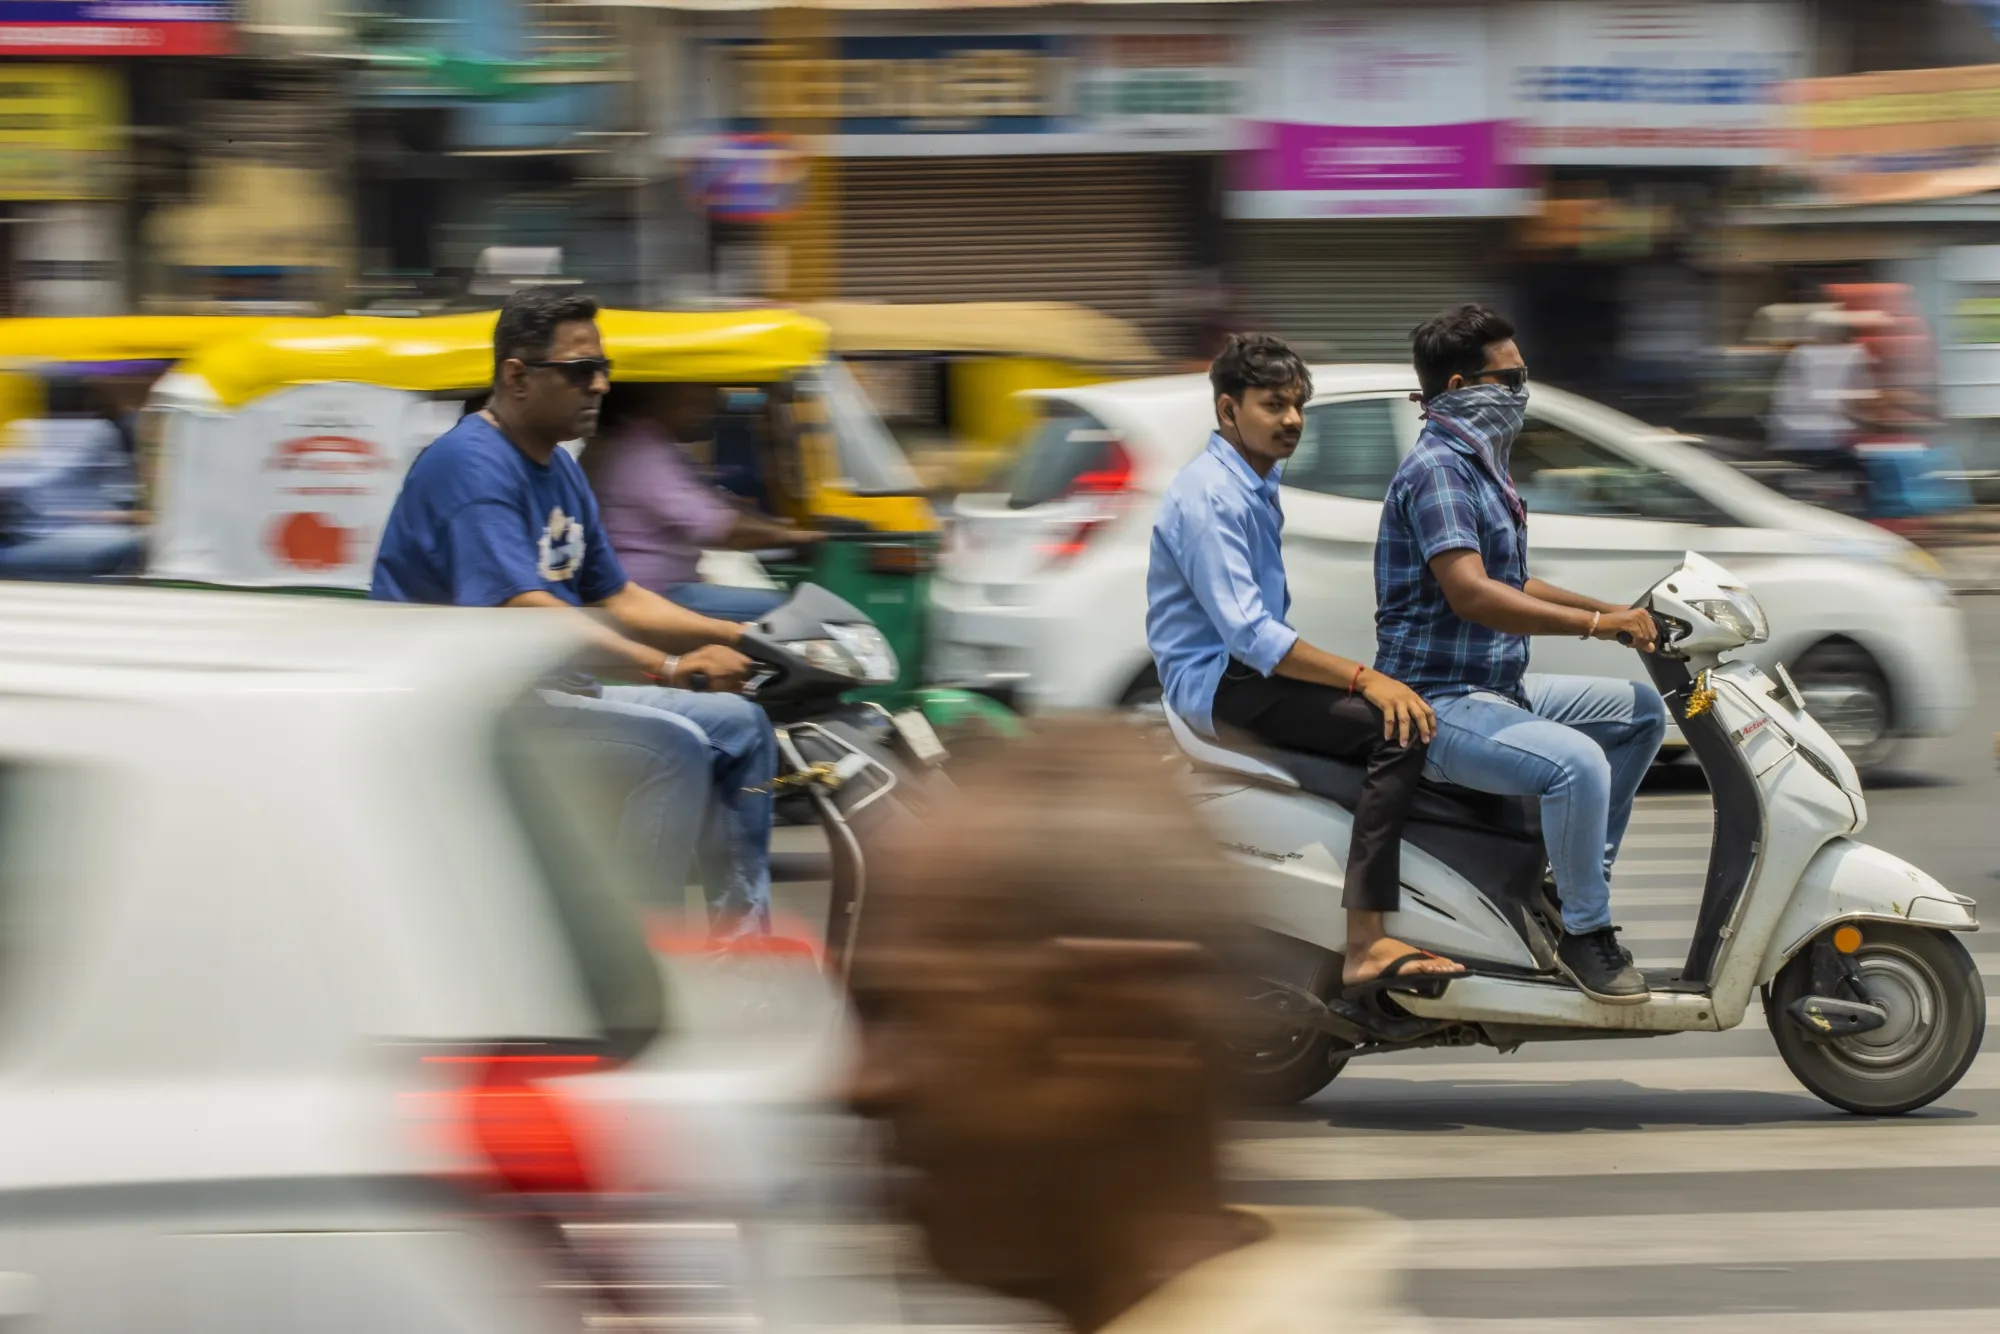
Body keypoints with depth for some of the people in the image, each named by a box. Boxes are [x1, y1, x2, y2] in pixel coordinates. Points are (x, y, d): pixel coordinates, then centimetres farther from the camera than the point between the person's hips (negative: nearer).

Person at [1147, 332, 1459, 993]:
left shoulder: (1257, 485, 17)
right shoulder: (1208, 496, -17)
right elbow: (1246, 633, -25)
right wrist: (1362, 678, -29)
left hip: (1255, 668, 10)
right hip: (1217, 684, -10)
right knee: (1398, 731, -24)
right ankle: (1363, 944, -33)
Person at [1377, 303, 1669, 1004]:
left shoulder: (1480, 466, 17)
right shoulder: (1436, 470, -17)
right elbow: (1470, 594, -29)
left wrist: (1616, 611, 17)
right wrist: (1595, 623, -29)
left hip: (1495, 689, 11)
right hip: (1440, 703, -11)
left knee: (1642, 710, 17)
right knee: (1577, 762, -32)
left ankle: (1579, 871, 18)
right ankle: (1584, 933, -18)